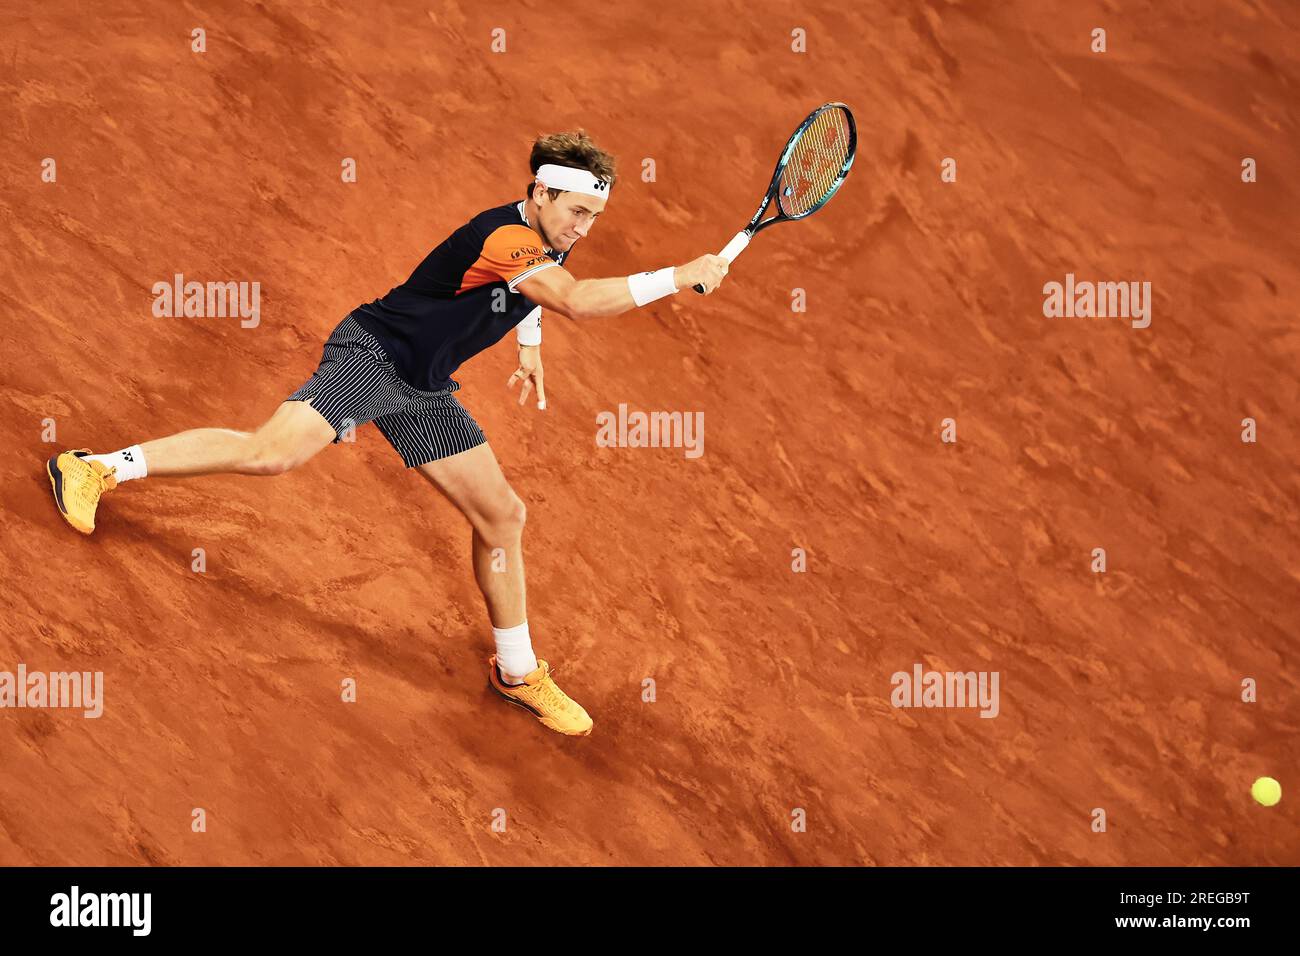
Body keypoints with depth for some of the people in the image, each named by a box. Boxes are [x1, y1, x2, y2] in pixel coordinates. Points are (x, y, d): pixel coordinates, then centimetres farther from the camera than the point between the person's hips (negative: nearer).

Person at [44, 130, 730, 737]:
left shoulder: (543, 239, 7)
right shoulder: (503, 236, -24)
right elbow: (577, 301, -39)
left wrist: (529, 346, 29)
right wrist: (678, 278, -36)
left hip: (422, 390, 9)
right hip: (372, 353, -9)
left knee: (501, 515, 6)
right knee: (270, 453, -26)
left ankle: (517, 671, 20)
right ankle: (97, 468, -9)